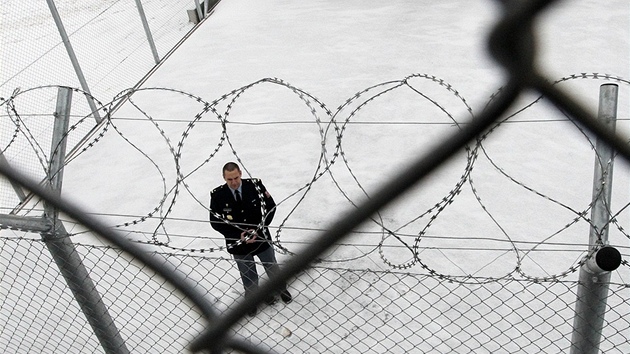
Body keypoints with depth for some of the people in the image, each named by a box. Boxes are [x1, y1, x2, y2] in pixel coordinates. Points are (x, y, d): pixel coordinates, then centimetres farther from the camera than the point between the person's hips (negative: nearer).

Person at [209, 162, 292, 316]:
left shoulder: (255, 185, -17)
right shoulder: (217, 195, -17)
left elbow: (271, 205, -7)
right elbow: (215, 222, -9)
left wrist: (261, 227, -17)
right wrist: (238, 235, -18)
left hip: (261, 237, 1)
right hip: (238, 243, 0)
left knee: (272, 268, 22)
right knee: (248, 275, 17)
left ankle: (281, 289, 51)